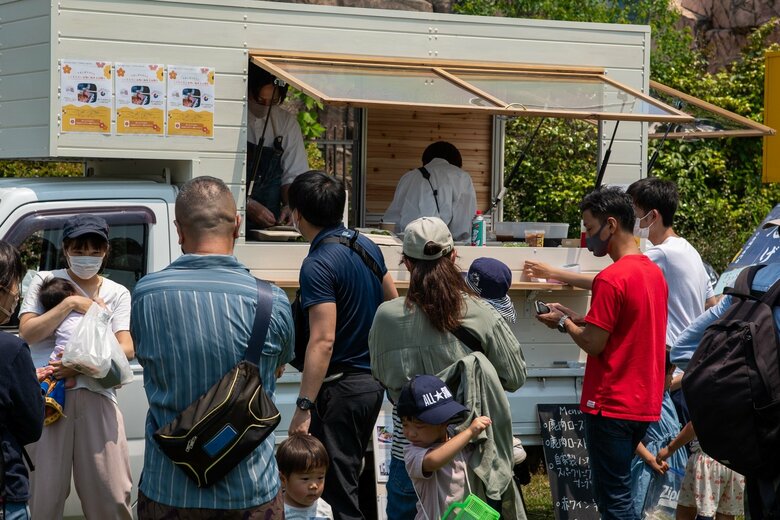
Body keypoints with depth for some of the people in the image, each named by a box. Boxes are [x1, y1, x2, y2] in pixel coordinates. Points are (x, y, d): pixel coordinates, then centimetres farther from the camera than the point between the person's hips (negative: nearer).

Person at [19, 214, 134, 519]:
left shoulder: (117, 294, 15)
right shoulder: (45, 282, 10)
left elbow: (126, 349, 2)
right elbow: (28, 332, -1)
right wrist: (70, 303, -7)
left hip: (97, 394, 1)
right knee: (45, 494, -2)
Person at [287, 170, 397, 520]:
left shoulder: (318, 265, -20)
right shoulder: (367, 246, 7)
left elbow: (323, 341, -26)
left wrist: (304, 407, -26)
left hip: (341, 387, -9)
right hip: (374, 380, 9)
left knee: (336, 490, -3)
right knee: (349, 476, 20)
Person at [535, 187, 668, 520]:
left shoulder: (610, 279, -17)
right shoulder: (654, 272, 11)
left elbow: (594, 344, -17)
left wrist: (563, 322, 0)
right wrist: (578, 319, 12)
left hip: (611, 405, -9)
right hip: (646, 403, 9)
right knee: (620, 492, 16)